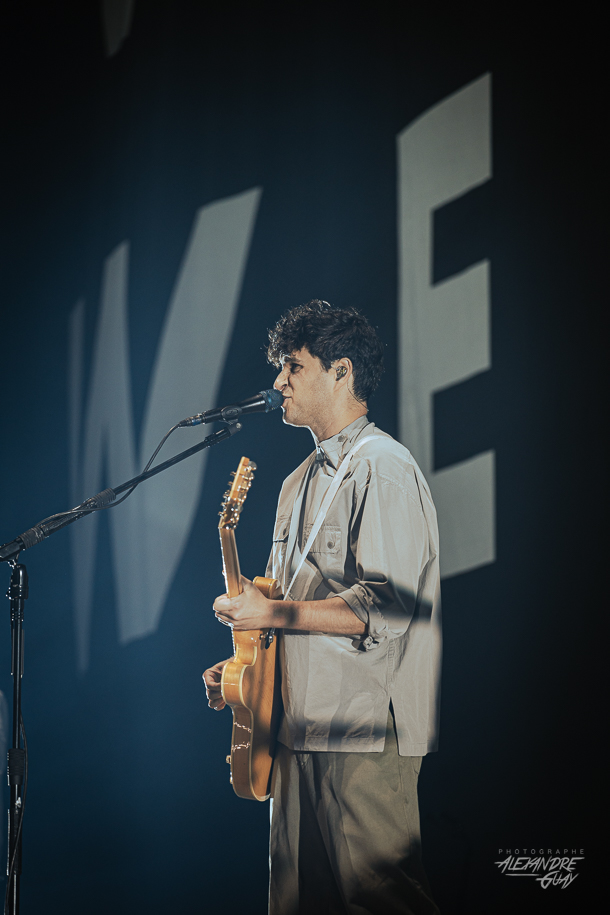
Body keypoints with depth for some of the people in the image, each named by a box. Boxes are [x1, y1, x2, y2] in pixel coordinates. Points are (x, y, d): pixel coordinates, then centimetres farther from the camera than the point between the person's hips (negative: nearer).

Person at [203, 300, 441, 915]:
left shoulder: (383, 470, -10)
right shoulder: (301, 483, 20)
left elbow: (385, 608, -19)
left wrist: (274, 614, -17)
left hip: (365, 734, -9)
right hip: (298, 729, 9)